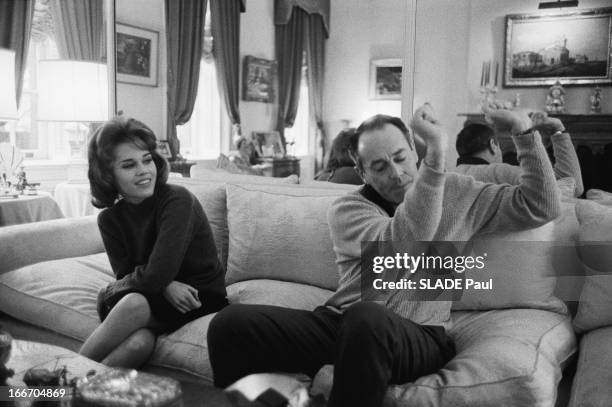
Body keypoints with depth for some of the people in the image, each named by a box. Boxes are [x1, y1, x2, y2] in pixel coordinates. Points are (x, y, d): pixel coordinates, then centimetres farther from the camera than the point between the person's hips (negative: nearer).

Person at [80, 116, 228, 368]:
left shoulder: (177, 200, -18)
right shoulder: (109, 219, 1)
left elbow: (157, 273, -24)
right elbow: (126, 276, -4)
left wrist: (111, 290, -7)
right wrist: (166, 286, -23)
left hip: (201, 297, -3)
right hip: (159, 298, 3)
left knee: (135, 303, -33)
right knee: (139, 340, -34)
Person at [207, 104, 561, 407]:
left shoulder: (458, 192, 13)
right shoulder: (347, 208, 4)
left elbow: (543, 207, 11)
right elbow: (405, 243, -16)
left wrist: (526, 132, 0)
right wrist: (438, 155, -24)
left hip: (418, 336, 0)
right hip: (342, 325, 1)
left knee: (367, 317, -40)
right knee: (231, 323, -22)